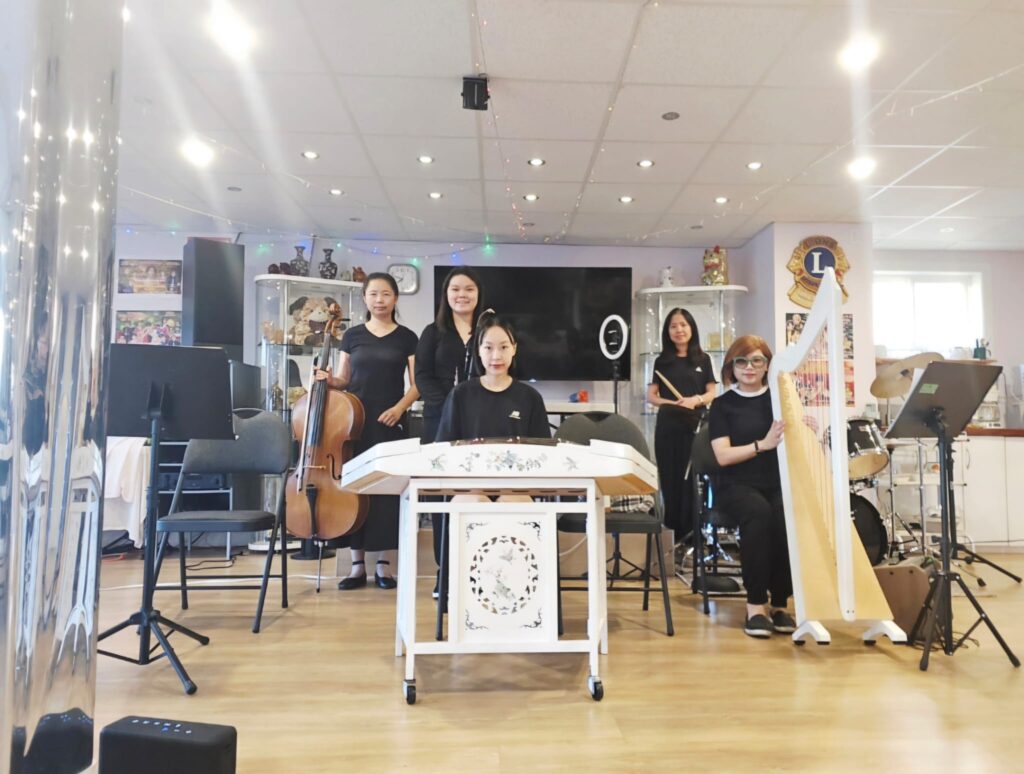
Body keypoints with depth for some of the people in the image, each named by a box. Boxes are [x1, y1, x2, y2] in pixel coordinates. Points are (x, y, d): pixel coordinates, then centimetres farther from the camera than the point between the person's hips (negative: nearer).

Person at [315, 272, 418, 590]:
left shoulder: (406, 338, 5)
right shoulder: (352, 336, 9)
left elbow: (416, 384, 3)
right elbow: (344, 381, 12)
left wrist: (399, 407, -12)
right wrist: (329, 380, -10)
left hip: (390, 422, -1)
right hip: (356, 420, 2)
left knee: (388, 487, -1)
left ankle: (384, 563, 11)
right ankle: (357, 564, 12)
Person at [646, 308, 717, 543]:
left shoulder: (702, 359, 8)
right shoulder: (662, 361, 11)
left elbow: (712, 393, 6)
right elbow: (651, 395, 7)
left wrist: (696, 400, -15)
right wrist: (670, 403, -12)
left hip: (695, 426, -1)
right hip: (667, 426, 1)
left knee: (691, 479, -2)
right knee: (670, 479, 3)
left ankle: (690, 532, 5)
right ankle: (672, 530, 11)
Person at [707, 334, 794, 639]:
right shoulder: (723, 405, 3)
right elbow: (723, 456, -7)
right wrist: (762, 444, -20)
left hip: (779, 482, 2)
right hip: (738, 485, -2)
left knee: (788, 517, -31)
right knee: (759, 513, -34)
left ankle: (780, 603, -11)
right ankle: (756, 605, -22)